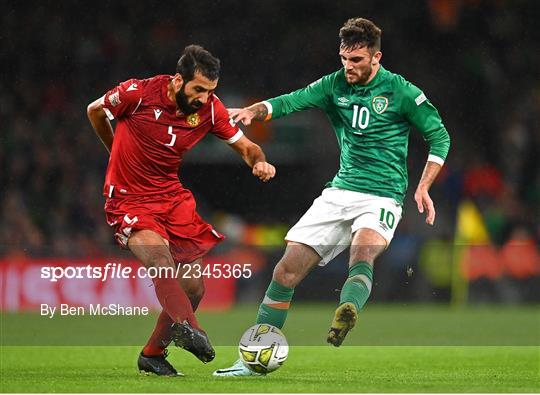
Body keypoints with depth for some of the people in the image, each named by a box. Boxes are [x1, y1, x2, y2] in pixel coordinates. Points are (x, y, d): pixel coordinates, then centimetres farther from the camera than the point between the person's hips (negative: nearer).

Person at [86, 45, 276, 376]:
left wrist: (260, 162, -21)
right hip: (129, 199, -5)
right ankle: (186, 327, -49)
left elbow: (246, 147, 3)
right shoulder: (139, 93, -17)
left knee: (194, 288, 2)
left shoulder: (210, 108, -7)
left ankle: (153, 354, 18)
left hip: (172, 197, 5)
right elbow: (95, 112, 2)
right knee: (161, 259, -32)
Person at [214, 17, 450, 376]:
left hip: (382, 197, -4)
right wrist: (253, 111, -25)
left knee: (364, 251, -37)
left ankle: (347, 311, -66)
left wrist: (423, 187, -8)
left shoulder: (400, 91, -4)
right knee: (287, 270, -4)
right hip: (339, 193, 4)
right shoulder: (335, 85, 6)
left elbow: (439, 136, 2)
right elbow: (292, 101, -5)